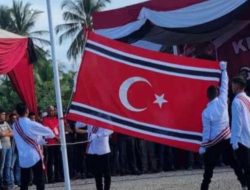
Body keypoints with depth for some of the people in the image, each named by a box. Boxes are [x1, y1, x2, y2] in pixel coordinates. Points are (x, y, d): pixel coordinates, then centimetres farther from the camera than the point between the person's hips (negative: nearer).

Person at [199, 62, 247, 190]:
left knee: (209, 169, 3)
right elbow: (225, 84, 5)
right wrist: (223, 70, 18)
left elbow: (206, 131, -8)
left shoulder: (206, 112, -11)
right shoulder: (222, 101, -7)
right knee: (235, 164, 9)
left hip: (213, 143, -2)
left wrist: (203, 146, 1)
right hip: (227, 140, 2)